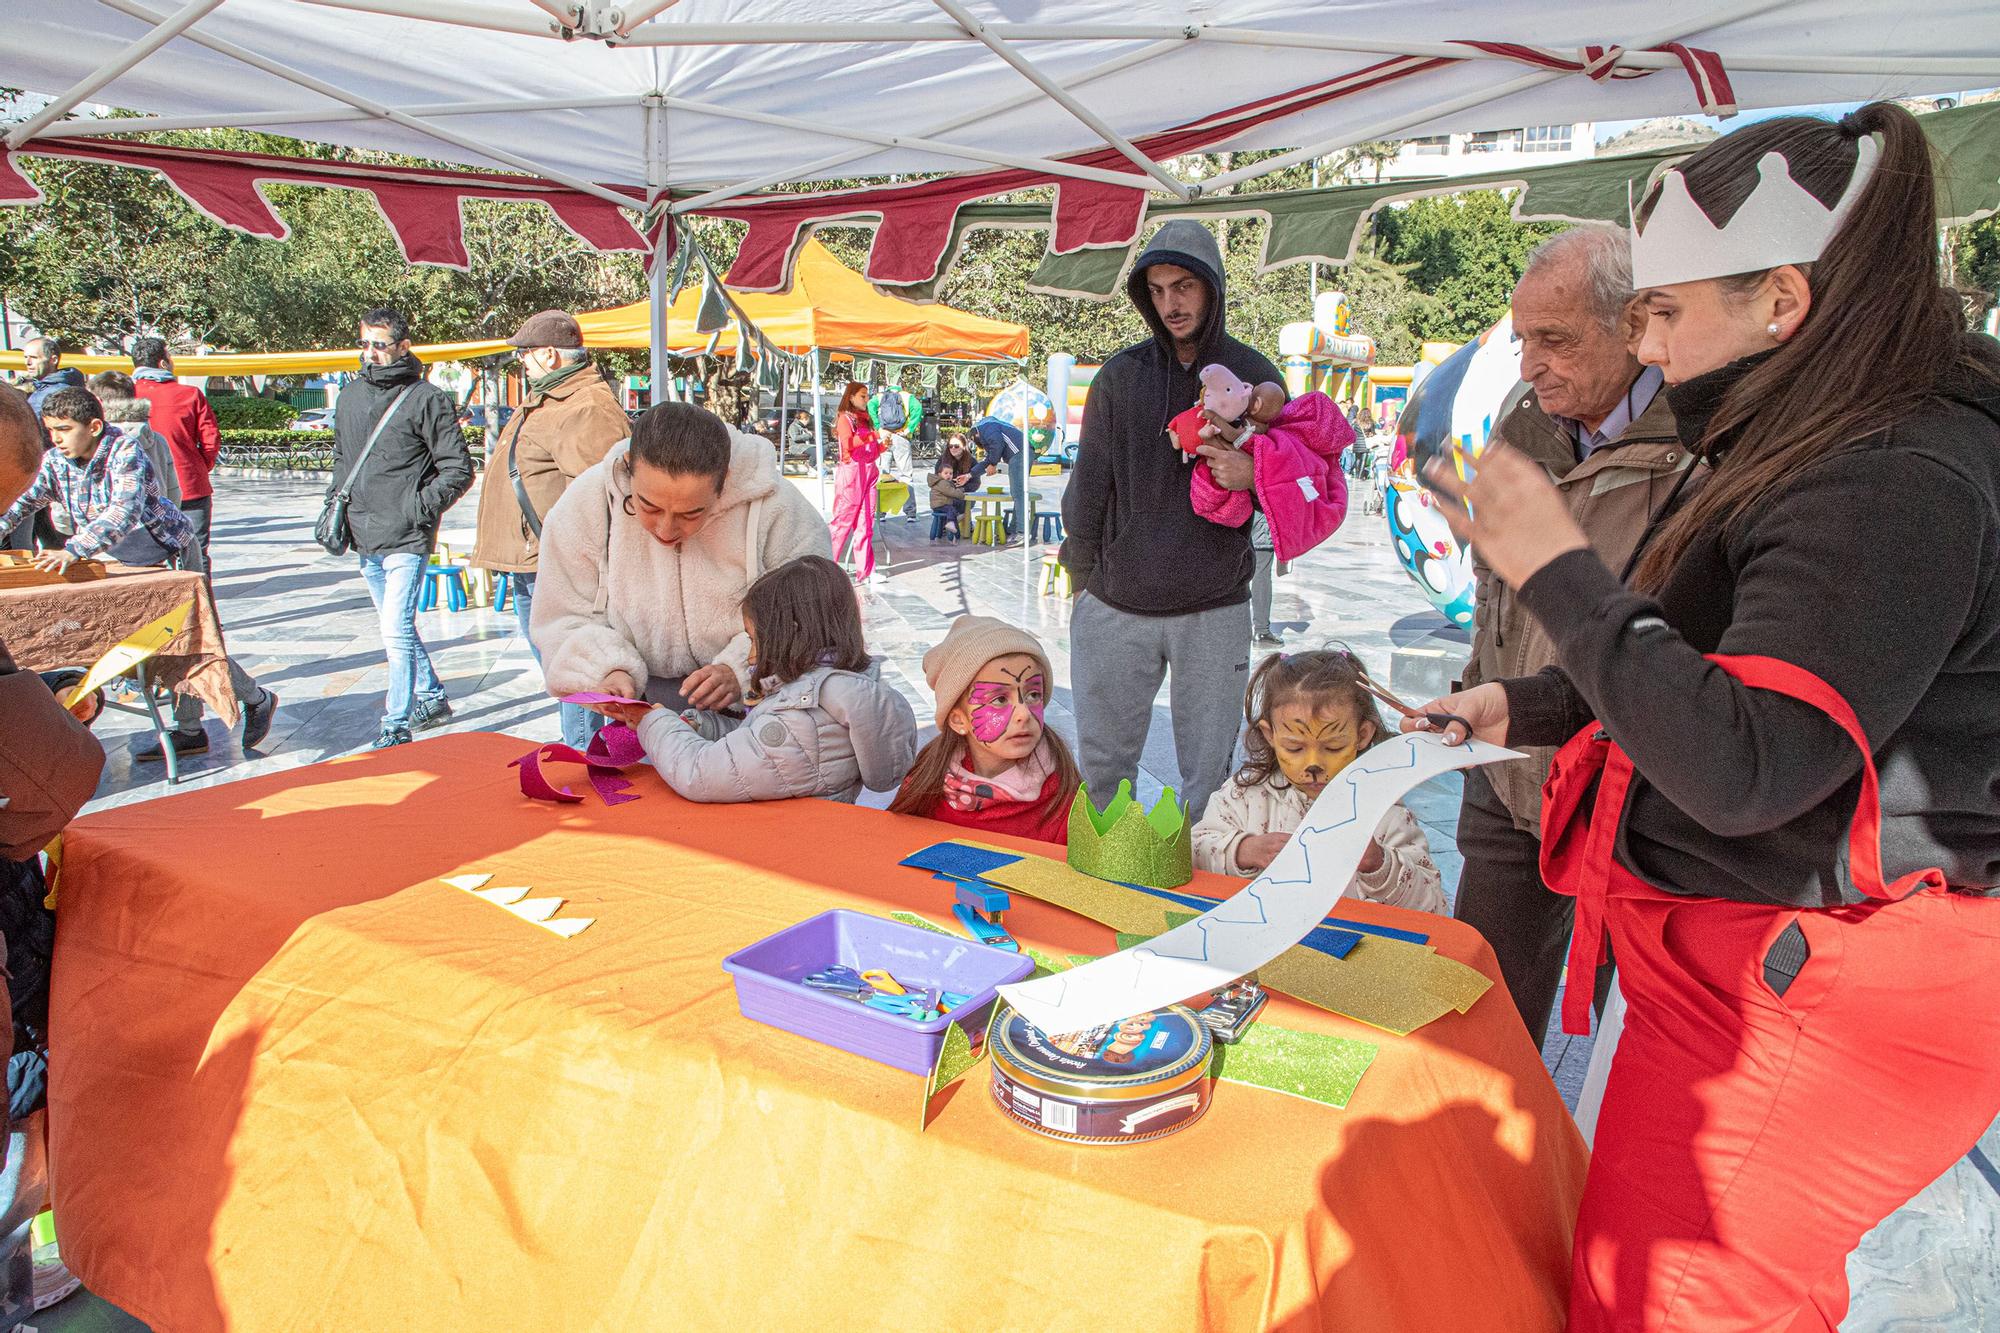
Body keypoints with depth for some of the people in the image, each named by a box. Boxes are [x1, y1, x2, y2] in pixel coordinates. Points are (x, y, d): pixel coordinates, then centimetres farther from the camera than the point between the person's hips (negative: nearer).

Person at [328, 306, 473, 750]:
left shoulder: (426, 398, -7)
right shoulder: (350, 397, 13)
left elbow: (458, 469, -7)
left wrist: (420, 505, -16)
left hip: (406, 539, -7)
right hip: (365, 537, 7)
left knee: (397, 631, -12)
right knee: (396, 627, 17)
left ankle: (397, 726, -4)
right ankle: (432, 700, 32)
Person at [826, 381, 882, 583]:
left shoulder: (865, 420, 19)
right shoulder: (844, 418, -1)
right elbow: (848, 443, -19)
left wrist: (882, 445, 1)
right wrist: (872, 436, -19)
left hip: (868, 473, 7)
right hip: (851, 472, -7)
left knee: (866, 524, 4)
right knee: (843, 521, -6)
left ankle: (866, 570, 6)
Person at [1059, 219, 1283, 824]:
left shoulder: (1255, 377, 3)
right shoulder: (1121, 375, 3)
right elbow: (1086, 489, 7)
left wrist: (1253, 476, -16)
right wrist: (1085, 585, 7)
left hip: (1214, 613, -1)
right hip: (1116, 610, 1)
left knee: (1208, 773, 6)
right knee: (1101, 763, 10)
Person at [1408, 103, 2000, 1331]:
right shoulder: (1818, 449, 11)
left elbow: (1744, 767, -30)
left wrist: (1559, 569, -24)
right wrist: (1521, 710, 15)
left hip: (1799, 994, -10)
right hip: (1744, 952, 10)